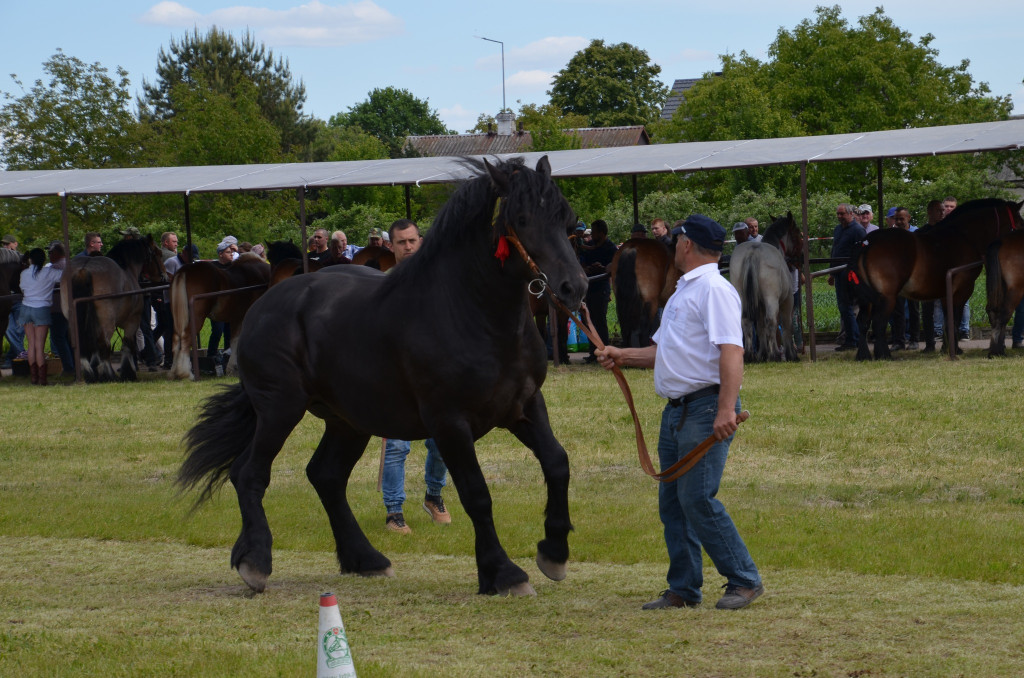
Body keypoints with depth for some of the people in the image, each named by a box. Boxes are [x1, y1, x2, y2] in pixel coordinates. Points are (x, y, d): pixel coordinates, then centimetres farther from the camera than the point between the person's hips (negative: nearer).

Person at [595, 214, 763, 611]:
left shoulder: (714, 290, -12)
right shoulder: (683, 292, 21)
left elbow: (731, 352, -21)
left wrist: (726, 410, -30)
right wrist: (623, 356, 19)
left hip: (707, 409, -10)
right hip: (676, 410, 10)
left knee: (697, 499, -13)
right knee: (671, 501, 9)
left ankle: (744, 581, -4)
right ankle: (683, 590, 15)